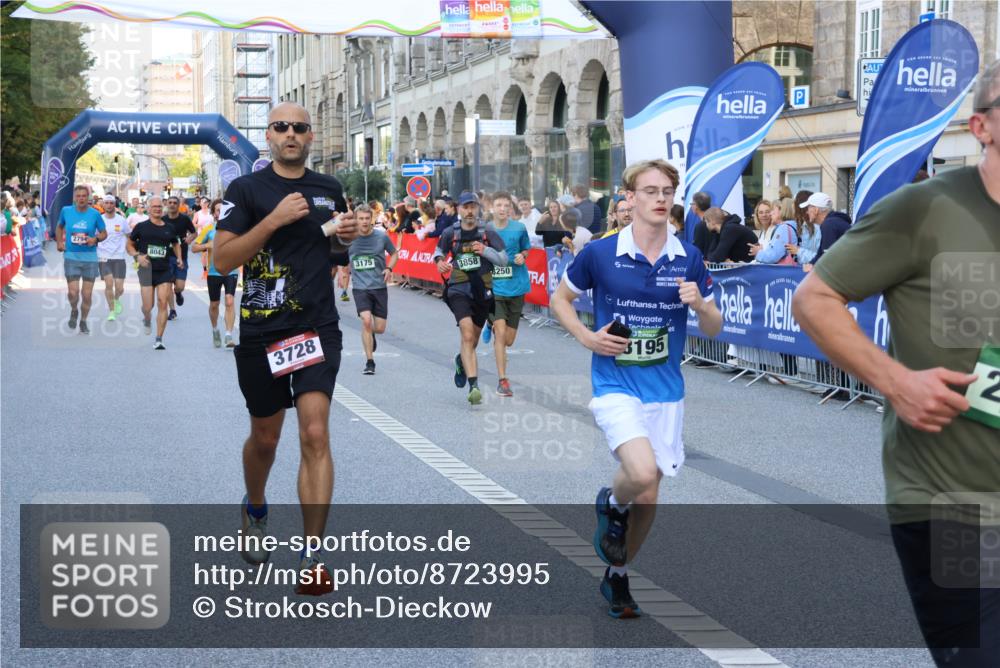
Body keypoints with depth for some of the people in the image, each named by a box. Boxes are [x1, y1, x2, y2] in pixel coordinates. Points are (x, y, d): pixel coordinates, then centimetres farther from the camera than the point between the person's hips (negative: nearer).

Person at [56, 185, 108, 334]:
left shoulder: (95, 214, -4)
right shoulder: (66, 211, 0)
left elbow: (104, 233, 5)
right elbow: (59, 226, 20)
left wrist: (96, 239, -15)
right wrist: (59, 242, 6)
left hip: (90, 258, 0)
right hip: (71, 256, 0)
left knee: (87, 294, 4)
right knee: (73, 292, -10)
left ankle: (83, 321, 25)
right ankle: (74, 311, 23)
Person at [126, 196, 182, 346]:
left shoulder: (169, 228, 9)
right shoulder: (141, 227, 2)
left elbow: (176, 244, 27)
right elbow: (129, 244, 10)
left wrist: (179, 258, 10)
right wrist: (137, 256, -8)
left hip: (165, 271, 1)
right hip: (147, 270, -1)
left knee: (163, 304, -8)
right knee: (148, 307, -1)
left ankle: (159, 339, -3)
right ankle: (147, 319, 38)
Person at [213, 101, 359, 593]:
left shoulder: (329, 189, 9)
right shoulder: (246, 189, -3)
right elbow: (222, 260, -12)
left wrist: (346, 236, 3)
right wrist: (274, 220, -21)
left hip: (317, 327, 1)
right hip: (260, 331, -1)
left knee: (315, 433, -13)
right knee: (264, 437, 15)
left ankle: (312, 558, -9)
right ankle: (255, 510, 47)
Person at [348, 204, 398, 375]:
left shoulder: (381, 236, -4)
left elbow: (394, 254, 11)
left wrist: (389, 268, -5)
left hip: (379, 286, 1)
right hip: (360, 288, -1)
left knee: (380, 328, 2)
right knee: (366, 321, -19)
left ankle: (370, 334, 41)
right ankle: (370, 362, -6)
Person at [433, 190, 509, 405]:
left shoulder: (487, 232, -3)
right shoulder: (450, 233, 0)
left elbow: (503, 260, -2)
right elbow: (439, 251, 19)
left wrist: (485, 250, -18)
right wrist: (440, 261, -3)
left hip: (482, 290, 2)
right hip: (459, 290, -2)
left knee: (473, 339, 18)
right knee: (467, 335, -20)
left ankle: (462, 360, 53)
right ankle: (474, 385, -24)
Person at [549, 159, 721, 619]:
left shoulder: (688, 259, -1)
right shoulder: (599, 254, -7)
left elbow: (714, 328, 6)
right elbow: (560, 298, 8)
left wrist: (700, 305, -16)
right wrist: (587, 338, -8)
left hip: (666, 393, 3)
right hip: (615, 387, -3)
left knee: (647, 497, 9)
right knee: (642, 473, -27)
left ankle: (617, 576, 34)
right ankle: (610, 503, 9)